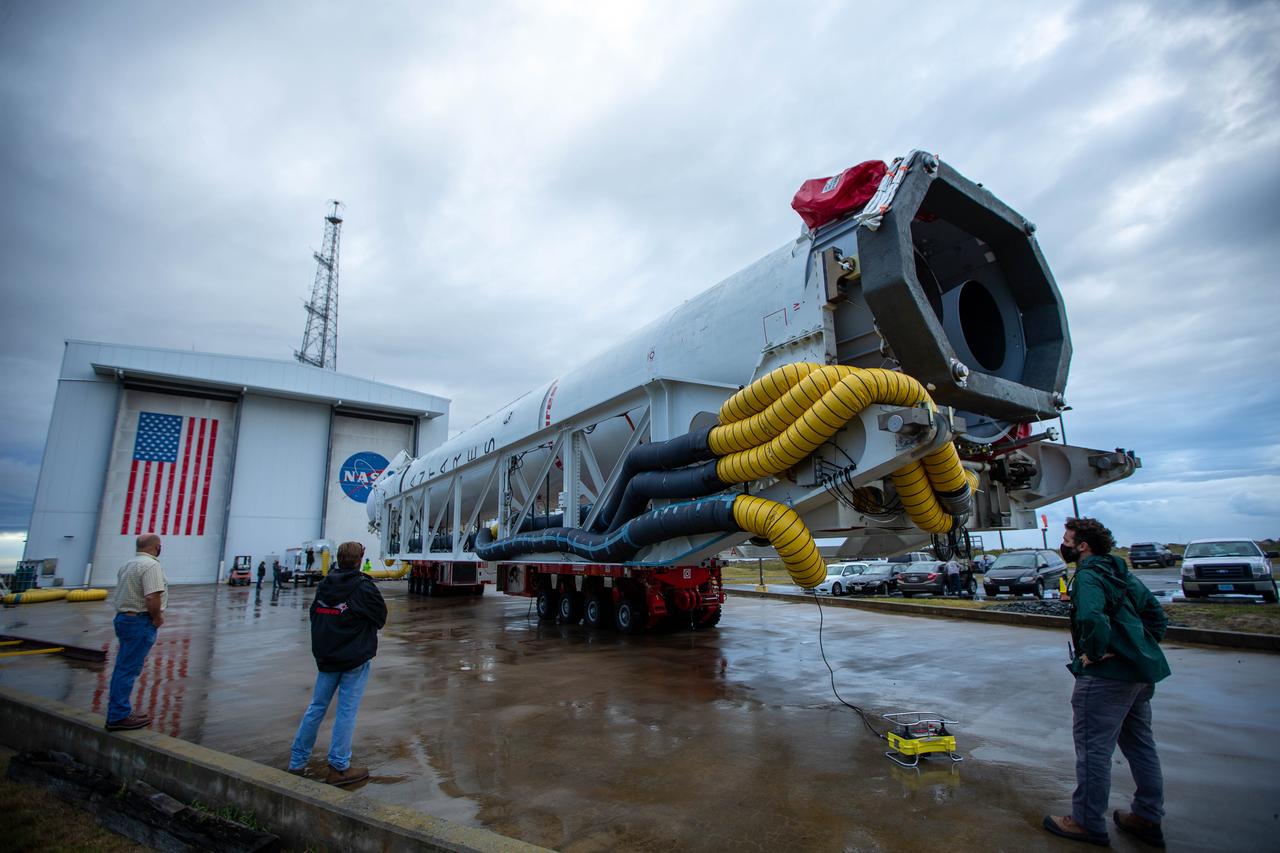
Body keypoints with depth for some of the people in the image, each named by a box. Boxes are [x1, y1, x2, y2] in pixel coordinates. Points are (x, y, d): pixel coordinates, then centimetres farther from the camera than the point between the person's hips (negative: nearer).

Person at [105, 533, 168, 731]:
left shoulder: (128, 565, 14)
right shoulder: (151, 565, -17)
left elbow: (123, 594, 20)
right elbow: (152, 598, -26)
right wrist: (157, 618, -10)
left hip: (124, 617, 10)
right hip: (140, 622, -10)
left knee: (124, 667, 16)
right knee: (129, 669, -4)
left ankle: (118, 711, 25)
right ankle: (119, 717, 2)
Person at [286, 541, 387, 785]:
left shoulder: (323, 586, 3)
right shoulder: (364, 588, -15)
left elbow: (315, 616, 12)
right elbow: (381, 619, -5)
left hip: (325, 657, 6)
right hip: (355, 659, -6)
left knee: (316, 707, 17)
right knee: (347, 711, 2)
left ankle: (297, 763, 26)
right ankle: (338, 768, 10)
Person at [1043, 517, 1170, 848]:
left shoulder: (1088, 576, -16)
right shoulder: (1123, 575, 14)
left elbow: (1091, 617, -34)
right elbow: (1158, 617, 21)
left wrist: (1094, 652, -19)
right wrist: (1139, 650, 15)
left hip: (1106, 675, -10)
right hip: (1142, 674, 10)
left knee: (1093, 748, 1)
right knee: (1140, 744, 20)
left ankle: (1088, 823, 12)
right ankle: (1148, 819, 33)